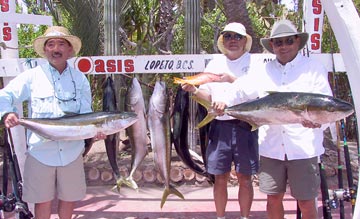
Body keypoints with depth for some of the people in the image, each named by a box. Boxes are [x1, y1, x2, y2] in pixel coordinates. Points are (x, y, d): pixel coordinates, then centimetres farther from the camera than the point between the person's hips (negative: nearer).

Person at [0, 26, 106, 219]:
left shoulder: (80, 79, 4)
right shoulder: (32, 76, -2)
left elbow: (85, 114, 0)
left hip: (72, 151, 2)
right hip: (40, 151, -2)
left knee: (69, 198, 15)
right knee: (42, 200, 8)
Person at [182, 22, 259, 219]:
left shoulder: (253, 62, 0)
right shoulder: (215, 63, 11)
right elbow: (208, 97, 11)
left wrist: (232, 79, -23)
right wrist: (194, 90, -8)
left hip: (245, 126, -2)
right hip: (220, 126, 3)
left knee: (244, 178, 6)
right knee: (220, 178, 9)